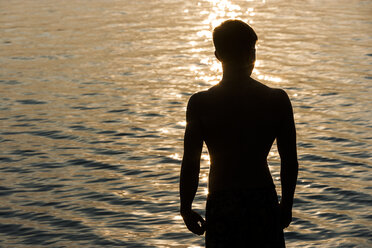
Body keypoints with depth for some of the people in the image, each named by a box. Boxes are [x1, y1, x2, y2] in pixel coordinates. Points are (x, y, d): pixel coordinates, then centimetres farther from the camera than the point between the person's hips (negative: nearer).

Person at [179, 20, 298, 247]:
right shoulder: (277, 100, -4)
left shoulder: (200, 103, -8)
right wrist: (286, 205, 14)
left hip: (221, 205, -1)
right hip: (264, 203, 1)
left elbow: (190, 165, -6)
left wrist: (186, 209, 7)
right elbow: (290, 163, 0)